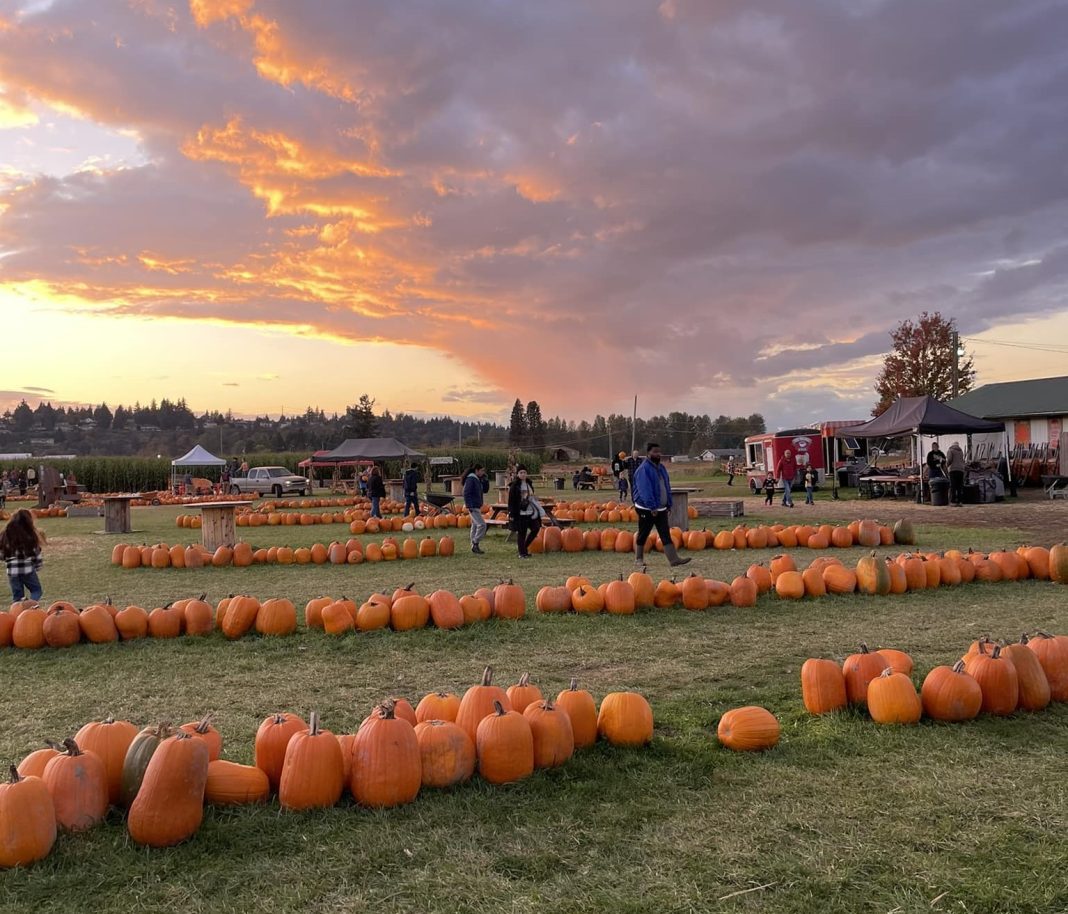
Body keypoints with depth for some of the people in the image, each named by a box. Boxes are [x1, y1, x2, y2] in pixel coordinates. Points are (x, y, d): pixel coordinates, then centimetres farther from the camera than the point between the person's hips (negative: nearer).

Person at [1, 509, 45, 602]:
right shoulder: (30, 534, -9)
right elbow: (36, 553, -3)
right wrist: (38, 566, 11)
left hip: (12, 571, 3)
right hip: (28, 570, -3)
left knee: (17, 596, 14)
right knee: (36, 590, 13)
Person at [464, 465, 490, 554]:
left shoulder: (478, 480, 14)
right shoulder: (470, 479, -14)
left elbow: (485, 490, 18)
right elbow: (466, 493, -18)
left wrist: (486, 480, 4)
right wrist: (469, 506, -22)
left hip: (477, 506, 10)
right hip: (473, 507, -10)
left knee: (475, 526, 12)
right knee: (482, 525, -14)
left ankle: (474, 546, 18)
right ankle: (475, 544, -8)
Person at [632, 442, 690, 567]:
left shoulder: (661, 468, 11)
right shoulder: (643, 470, -16)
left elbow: (667, 486, 17)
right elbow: (645, 490, -23)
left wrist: (669, 504, 11)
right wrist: (652, 507, -27)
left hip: (661, 509, 7)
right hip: (647, 509, -7)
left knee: (666, 535, 1)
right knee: (642, 535, 7)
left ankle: (674, 559, -4)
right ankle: (639, 558, 21)